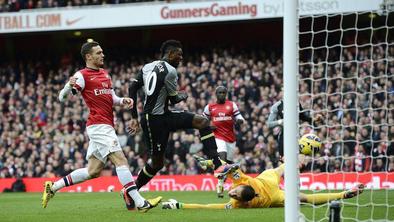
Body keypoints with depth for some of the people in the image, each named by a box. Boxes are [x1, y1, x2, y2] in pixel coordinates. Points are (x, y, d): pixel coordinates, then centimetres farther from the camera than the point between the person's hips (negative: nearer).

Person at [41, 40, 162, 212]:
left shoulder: (105, 74, 20)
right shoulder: (82, 75, -6)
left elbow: (112, 98, 27)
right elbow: (62, 97, -10)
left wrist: (123, 101, 5)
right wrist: (70, 86, -33)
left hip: (106, 126, 9)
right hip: (99, 125, -9)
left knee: (93, 171, 10)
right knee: (121, 160, -15)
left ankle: (52, 187, 19)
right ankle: (140, 203, -19)